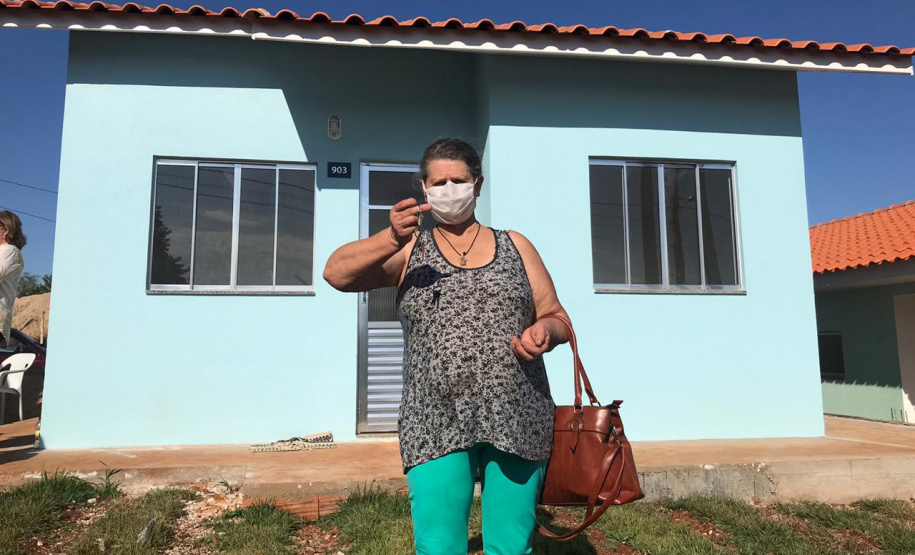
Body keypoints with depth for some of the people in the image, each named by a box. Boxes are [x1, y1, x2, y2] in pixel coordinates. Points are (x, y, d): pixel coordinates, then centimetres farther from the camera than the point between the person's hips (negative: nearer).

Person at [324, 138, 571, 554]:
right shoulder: (410, 250, 11)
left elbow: (558, 318, 15)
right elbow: (336, 273, -3)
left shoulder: (515, 246, 15)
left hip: (517, 421, 1)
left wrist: (544, 331, -10)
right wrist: (392, 239, -21)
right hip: (436, 425, -1)